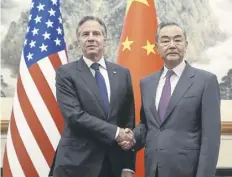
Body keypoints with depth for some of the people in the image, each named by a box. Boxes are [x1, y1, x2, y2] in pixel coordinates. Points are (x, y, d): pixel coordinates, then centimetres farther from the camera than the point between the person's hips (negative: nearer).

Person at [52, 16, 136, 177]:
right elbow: (74, 115, -15)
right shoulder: (66, 73, -3)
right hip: (77, 163, -3)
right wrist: (115, 132, -17)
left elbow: (129, 120, 6)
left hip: (114, 163, 3)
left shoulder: (122, 73, 6)